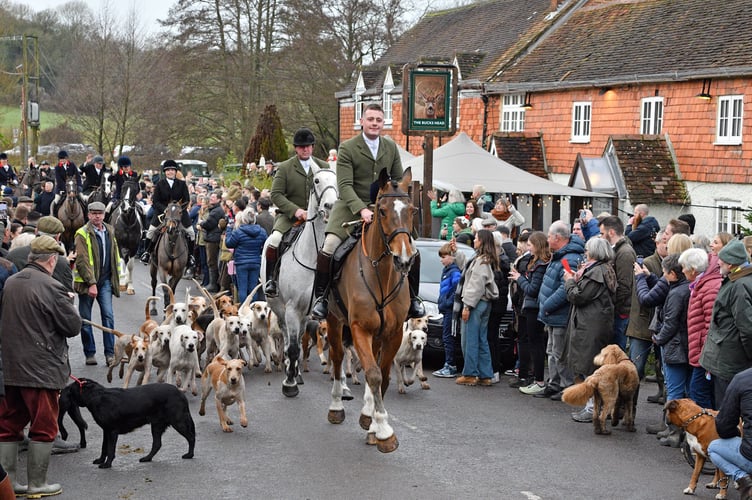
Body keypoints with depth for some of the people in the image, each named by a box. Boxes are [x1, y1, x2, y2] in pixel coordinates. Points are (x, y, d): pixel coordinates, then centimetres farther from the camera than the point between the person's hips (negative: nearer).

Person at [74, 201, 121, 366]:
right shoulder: (82, 234, -9)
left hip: (105, 280, 4)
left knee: (108, 316, -5)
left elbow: (115, 256, 18)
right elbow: (82, 261, -15)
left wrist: (116, 278, 13)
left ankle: (110, 353, -2)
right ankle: (90, 353, 14)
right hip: (87, 281, -4)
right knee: (85, 319, 4)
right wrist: (91, 283, -20)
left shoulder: (109, 231, 10)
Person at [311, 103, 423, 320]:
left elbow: (399, 181, 13)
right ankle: (321, 296, -5)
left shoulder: (391, 147, 7)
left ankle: (412, 297, 18)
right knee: (329, 246, -23)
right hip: (351, 207, -3)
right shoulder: (347, 148, -7)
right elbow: (344, 185, -16)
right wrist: (361, 209, -30)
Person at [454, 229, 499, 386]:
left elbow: (476, 286, -18)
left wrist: (467, 305, -18)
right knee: (482, 340, 12)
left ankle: (470, 375, 1)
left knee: (470, 339, -3)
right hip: (485, 303, 10)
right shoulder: (488, 261, 14)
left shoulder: (481, 261, -15)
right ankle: (485, 375, 14)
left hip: (476, 303, -10)